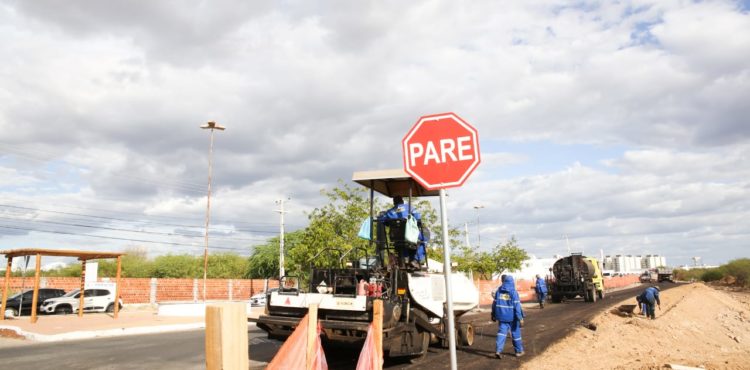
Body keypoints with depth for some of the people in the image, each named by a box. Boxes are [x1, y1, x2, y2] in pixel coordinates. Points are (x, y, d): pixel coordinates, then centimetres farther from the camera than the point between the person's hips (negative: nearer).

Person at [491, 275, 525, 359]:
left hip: (502, 316, 3)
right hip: (512, 317, -3)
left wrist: (494, 315, 18)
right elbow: (517, 305, -15)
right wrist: (520, 318, -13)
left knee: (501, 333, 2)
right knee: (516, 333, 11)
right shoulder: (514, 292, -11)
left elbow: (495, 304, 8)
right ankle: (519, 351, 23)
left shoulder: (498, 291, 2)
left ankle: (498, 350, -13)